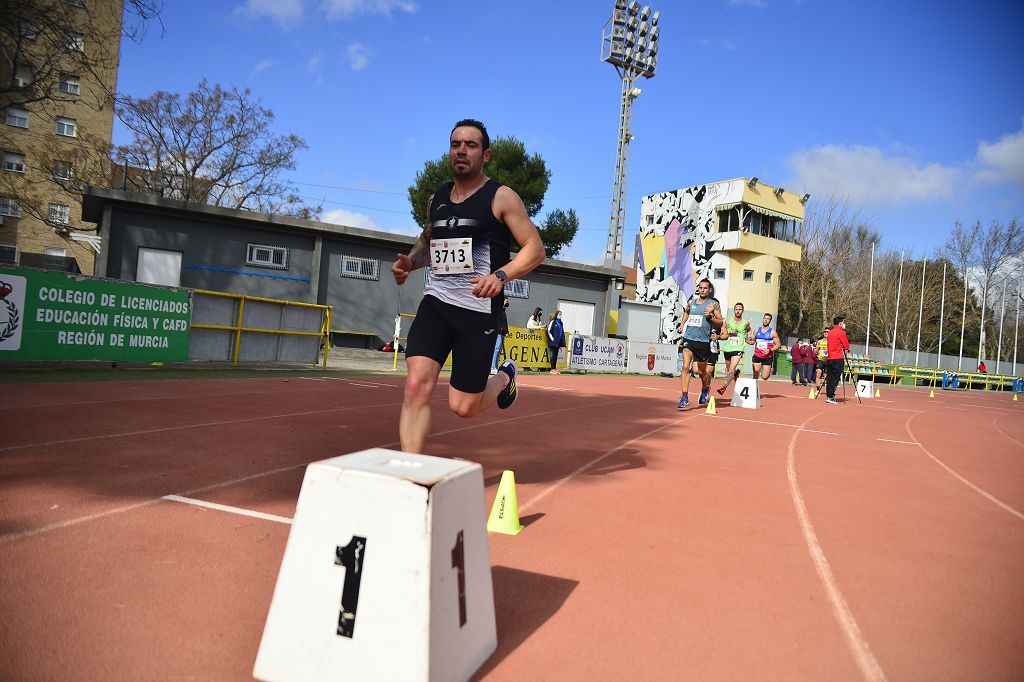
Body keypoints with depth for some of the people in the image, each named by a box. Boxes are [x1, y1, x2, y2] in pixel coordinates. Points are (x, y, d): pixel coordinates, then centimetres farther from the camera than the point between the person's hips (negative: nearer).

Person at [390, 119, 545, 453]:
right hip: (434, 303, 4)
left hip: (479, 309, -4)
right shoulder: (437, 199, 15)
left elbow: (535, 249, -5)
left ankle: (505, 377, 36)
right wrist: (409, 261, 10)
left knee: (463, 406, 2)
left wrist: (501, 275, -23)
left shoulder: (501, 197, -2)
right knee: (416, 385, -16)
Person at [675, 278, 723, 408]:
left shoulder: (713, 304, -1)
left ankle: (705, 388, 43)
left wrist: (710, 317, -17)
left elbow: (720, 322, 0)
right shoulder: (691, 302, 10)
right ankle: (685, 397, -13)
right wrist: (682, 323, 18)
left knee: (702, 371, 11)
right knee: (685, 367, -13)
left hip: (703, 341, -2)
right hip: (689, 339, 2)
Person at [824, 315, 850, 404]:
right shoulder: (841, 332, -8)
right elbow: (846, 346, -4)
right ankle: (830, 397, -9)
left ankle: (828, 396, 9)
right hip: (838, 359, -7)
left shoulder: (830, 332, 15)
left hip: (829, 358, 7)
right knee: (835, 378, -5)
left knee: (829, 377, 8)